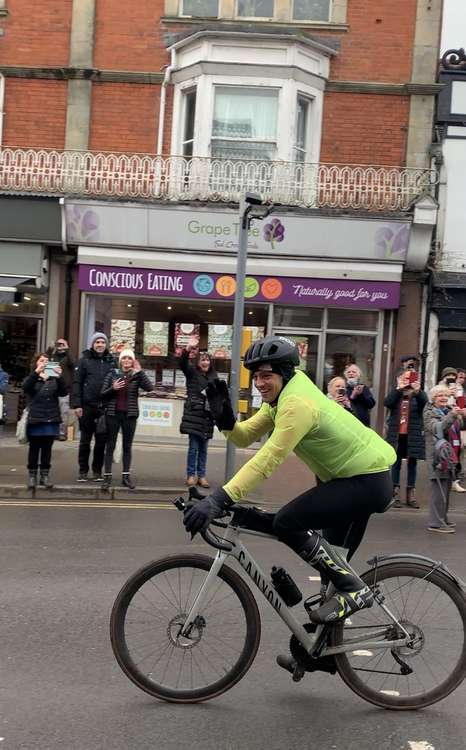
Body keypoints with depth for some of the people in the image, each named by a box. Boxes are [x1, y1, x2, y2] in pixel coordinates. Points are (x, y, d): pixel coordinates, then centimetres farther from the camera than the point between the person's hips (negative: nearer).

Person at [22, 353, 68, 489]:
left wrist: (60, 377, -18)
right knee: (34, 448, 2)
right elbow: (25, 387, -15)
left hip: (51, 419, 2)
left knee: (47, 448, 6)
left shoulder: (54, 379, 10)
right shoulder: (31, 378, 7)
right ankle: (32, 476, 9)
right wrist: (36, 372, -28)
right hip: (35, 419, -2)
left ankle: (45, 475, 13)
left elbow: (63, 392, -3)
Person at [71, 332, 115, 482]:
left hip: (104, 407, 2)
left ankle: (97, 471, 16)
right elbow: (77, 383, -1)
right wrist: (76, 404, -9)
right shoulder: (85, 360, 2)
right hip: (87, 406, -2)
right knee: (85, 440, 6)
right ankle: (83, 471, 15)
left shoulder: (111, 361, 8)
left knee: (101, 440, 5)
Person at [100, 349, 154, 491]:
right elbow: (102, 394, 3)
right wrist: (113, 388, -15)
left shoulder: (137, 376, 3)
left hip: (130, 415, 1)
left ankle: (126, 476, 14)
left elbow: (150, 388, -14)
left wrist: (139, 371, -16)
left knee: (127, 446, 7)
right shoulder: (112, 374, 3)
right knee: (110, 445, 2)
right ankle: (107, 477, 4)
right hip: (113, 414, 0)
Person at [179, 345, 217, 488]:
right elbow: (182, 363, -18)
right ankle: (191, 475, 9)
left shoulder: (213, 376, 11)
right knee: (193, 447, -1)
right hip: (194, 414, -4)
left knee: (203, 448, 9)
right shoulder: (192, 372, 0)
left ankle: (201, 475, 16)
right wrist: (187, 350, -37)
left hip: (207, 416, 4)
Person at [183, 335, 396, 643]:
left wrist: (218, 499, -37)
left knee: (287, 523, -20)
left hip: (367, 479, -10)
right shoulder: (281, 397, 7)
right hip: (351, 477, 10)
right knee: (332, 563, 16)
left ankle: (355, 590, -8)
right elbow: (245, 436, 4)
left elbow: (267, 461, -32)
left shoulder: (297, 403, -24)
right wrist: (225, 419, -18)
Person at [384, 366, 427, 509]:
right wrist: (398, 388, -19)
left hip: (413, 434, 0)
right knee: (396, 463, 4)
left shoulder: (419, 394, 4)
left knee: (412, 463, 5)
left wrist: (417, 390, -34)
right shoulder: (395, 392, 7)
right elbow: (387, 403, -11)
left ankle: (410, 494, 12)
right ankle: (395, 493, 8)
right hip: (396, 434, 0)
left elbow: (425, 403, -17)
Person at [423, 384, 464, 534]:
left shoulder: (450, 410, 17)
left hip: (450, 454, 7)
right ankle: (436, 523, -9)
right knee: (440, 488, -11)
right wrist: (452, 415, -31)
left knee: (446, 488, 11)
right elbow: (438, 428, -19)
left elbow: (461, 426, 12)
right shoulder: (429, 412, -3)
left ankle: (443, 518, 20)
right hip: (437, 454, -7)